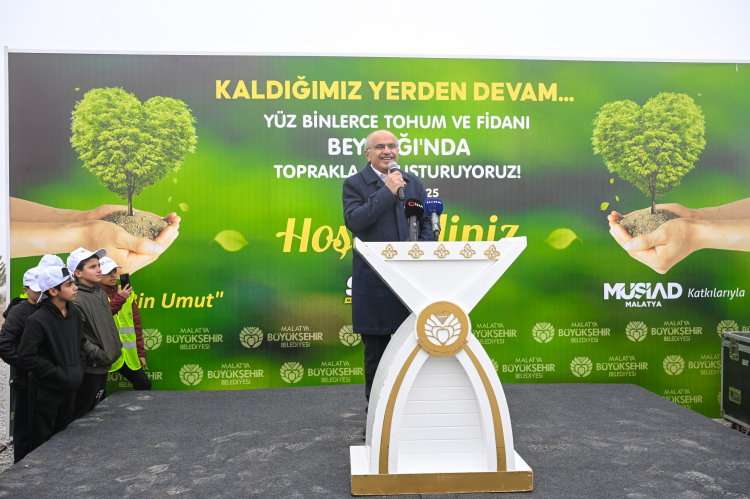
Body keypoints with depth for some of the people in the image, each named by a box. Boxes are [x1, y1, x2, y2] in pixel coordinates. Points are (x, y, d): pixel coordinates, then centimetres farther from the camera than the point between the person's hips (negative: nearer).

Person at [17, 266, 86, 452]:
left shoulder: (75, 314, 2)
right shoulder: (38, 321, -19)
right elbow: (26, 358, -20)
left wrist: (79, 370, 2)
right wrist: (59, 374, -17)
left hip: (69, 389, 6)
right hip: (45, 392, -6)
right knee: (42, 445, 5)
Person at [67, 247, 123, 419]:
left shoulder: (101, 294, 10)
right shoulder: (75, 300, -19)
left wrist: (116, 349, 11)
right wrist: (101, 356, -18)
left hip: (103, 367, 9)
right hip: (89, 369, -9)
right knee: (80, 416, 2)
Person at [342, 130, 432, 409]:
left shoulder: (412, 182, 14)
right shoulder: (354, 184, 1)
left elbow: (428, 220, 14)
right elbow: (353, 221, -15)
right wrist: (387, 191, -15)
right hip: (373, 280, -3)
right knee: (376, 346, 7)